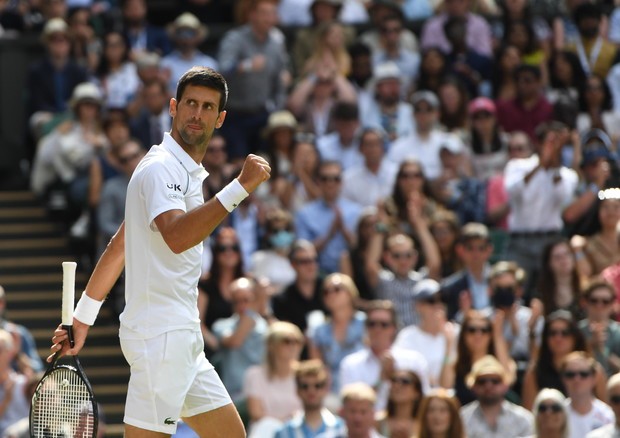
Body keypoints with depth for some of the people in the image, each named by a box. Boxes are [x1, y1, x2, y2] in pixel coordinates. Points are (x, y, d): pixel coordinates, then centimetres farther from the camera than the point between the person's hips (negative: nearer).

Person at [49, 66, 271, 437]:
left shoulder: (186, 171, 19)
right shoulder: (161, 167, -12)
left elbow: (120, 246, 22)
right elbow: (177, 236, -32)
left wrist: (83, 318, 22)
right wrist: (240, 188, -32)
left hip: (182, 338, 10)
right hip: (161, 335, -10)